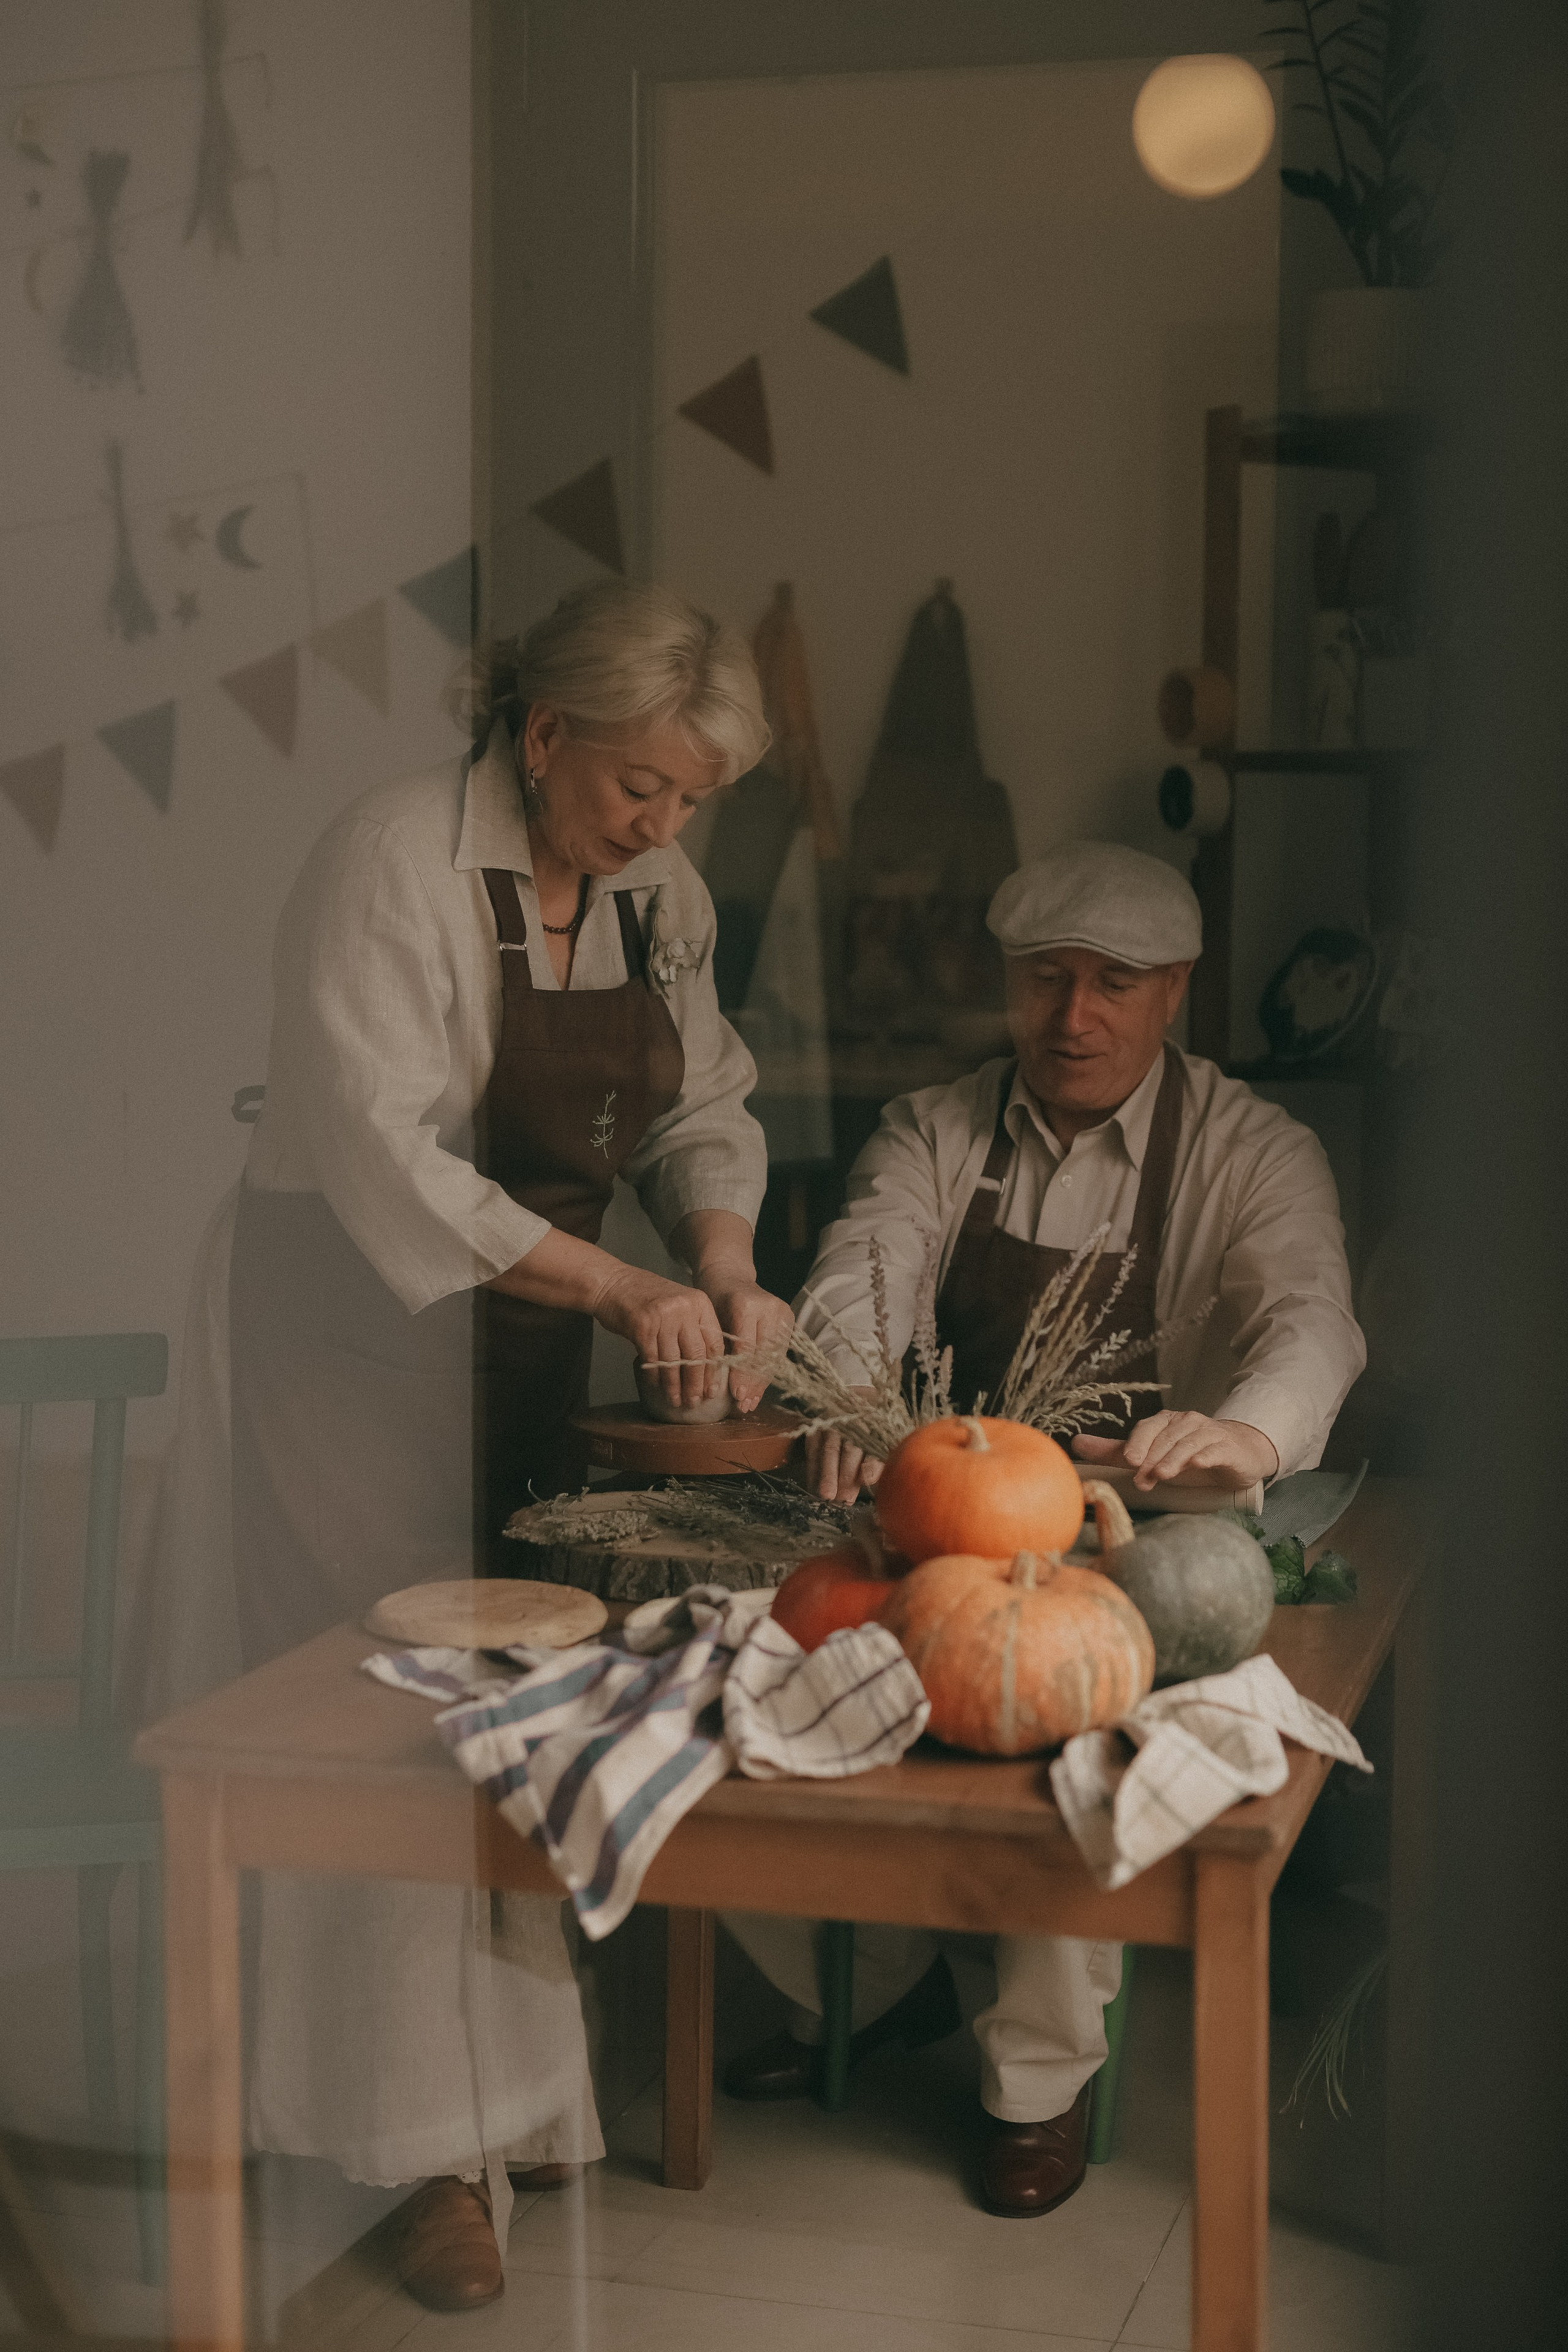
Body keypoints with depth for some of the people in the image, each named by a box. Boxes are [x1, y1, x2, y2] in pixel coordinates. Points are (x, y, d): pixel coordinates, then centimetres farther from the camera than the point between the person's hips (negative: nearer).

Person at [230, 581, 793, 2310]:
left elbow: (703, 1113, 9)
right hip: (368, 1323, -6)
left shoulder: (659, 896, 3)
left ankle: (523, 2083, 20)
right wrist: (622, 1292, -30)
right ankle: (443, 2149, 6)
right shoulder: (392, 865, -19)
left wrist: (727, 1273, -11)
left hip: (541, 1324, 6)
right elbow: (387, 1163, -26)